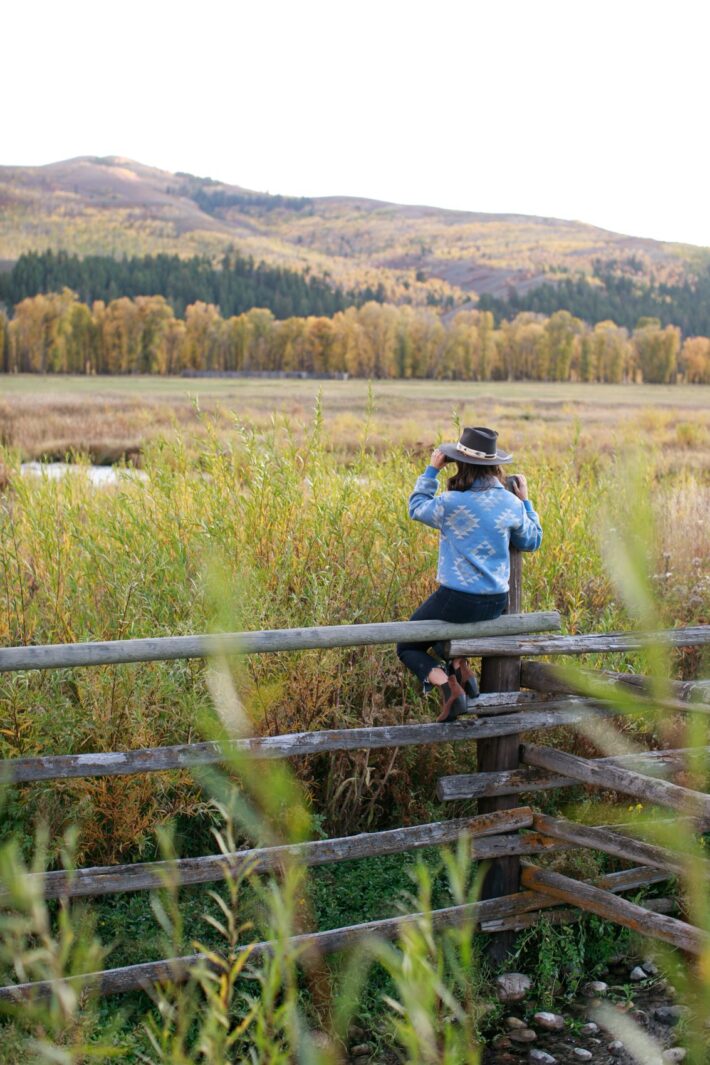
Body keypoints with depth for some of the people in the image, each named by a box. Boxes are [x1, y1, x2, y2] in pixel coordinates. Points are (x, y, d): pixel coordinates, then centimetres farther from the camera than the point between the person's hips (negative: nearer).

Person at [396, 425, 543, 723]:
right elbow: (532, 542, 14)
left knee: (407, 646, 15)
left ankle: (447, 686, -10)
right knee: (441, 634, 36)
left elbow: (417, 507, 5)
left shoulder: (451, 503, -15)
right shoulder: (512, 504, -3)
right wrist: (525, 501, 23)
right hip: (496, 603, 6)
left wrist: (431, 470, 13)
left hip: (456, 601, -6)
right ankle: (460, 665, 9)